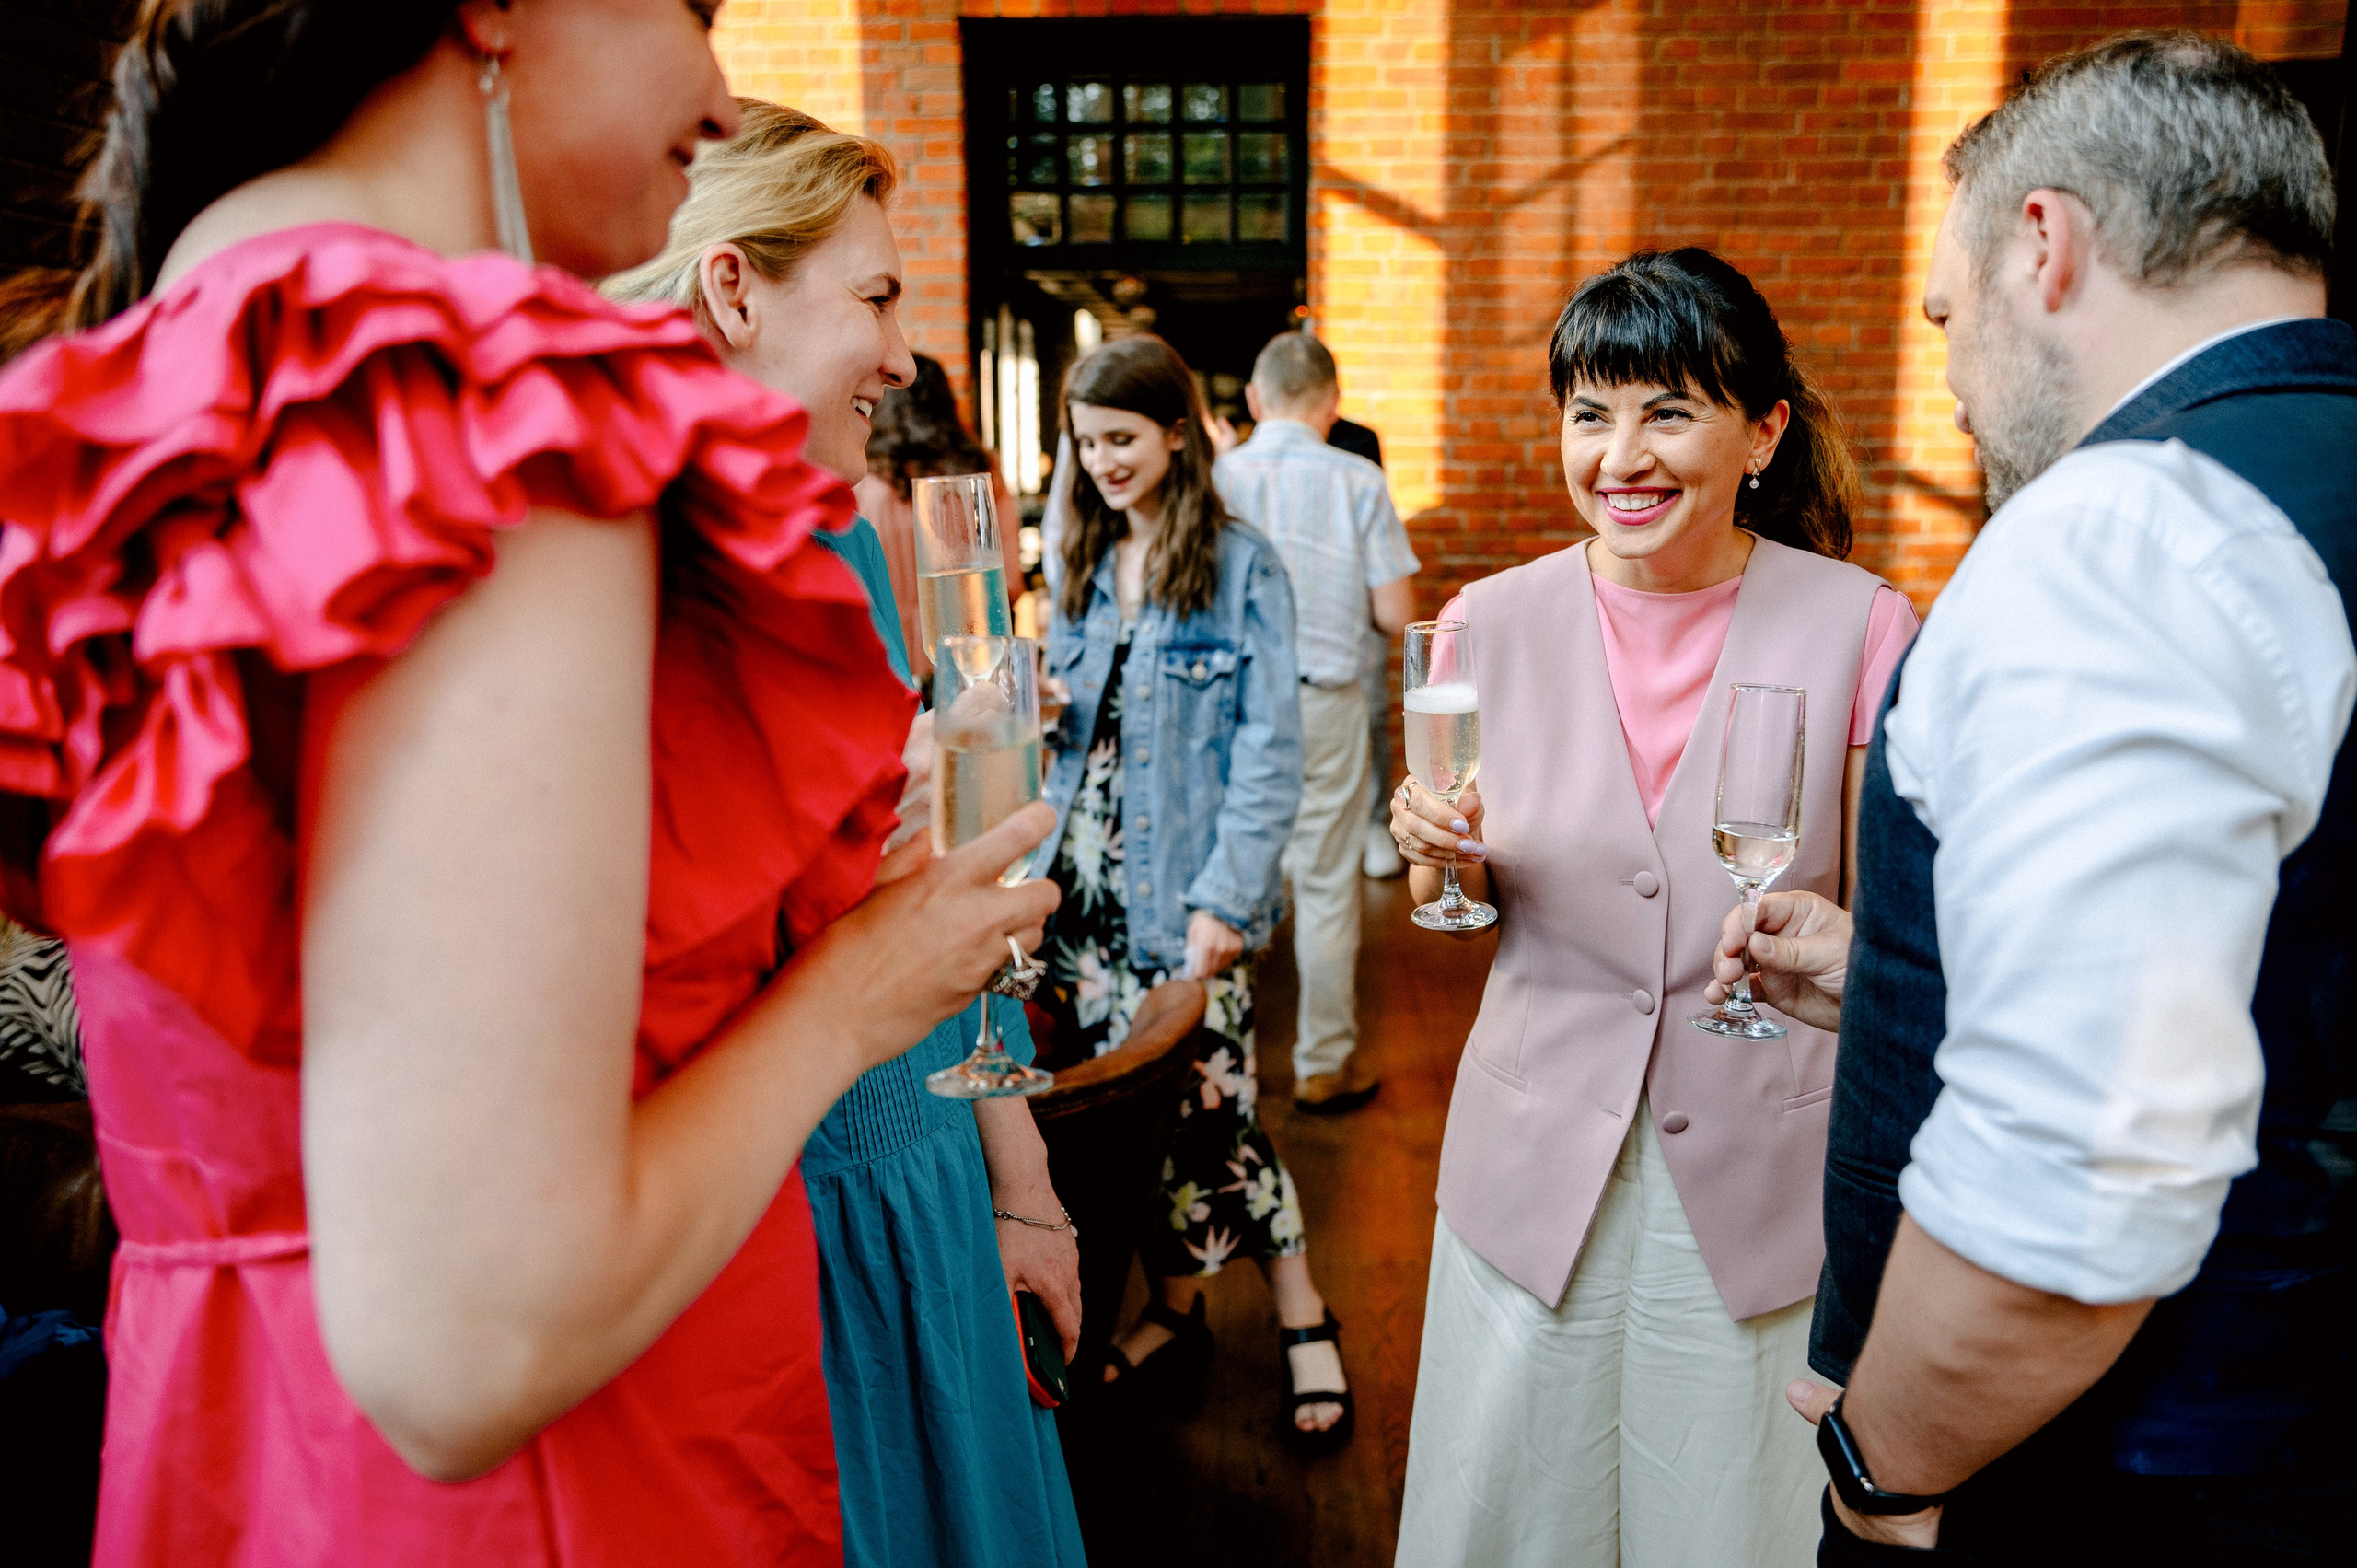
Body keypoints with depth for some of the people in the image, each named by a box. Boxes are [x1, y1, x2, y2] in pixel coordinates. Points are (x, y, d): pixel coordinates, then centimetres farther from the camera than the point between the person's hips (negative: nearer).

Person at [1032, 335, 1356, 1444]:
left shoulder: (1242, 569, -6)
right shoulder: (1082, 566, 12)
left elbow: (1268, 749, -10)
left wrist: (1226, 897, -16)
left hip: (1184, 889, -5)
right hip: (1085, 883, 6)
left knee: (1208, 1106, -2)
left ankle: (1304, 1321, 18)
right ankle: (1174, 1311, 28)